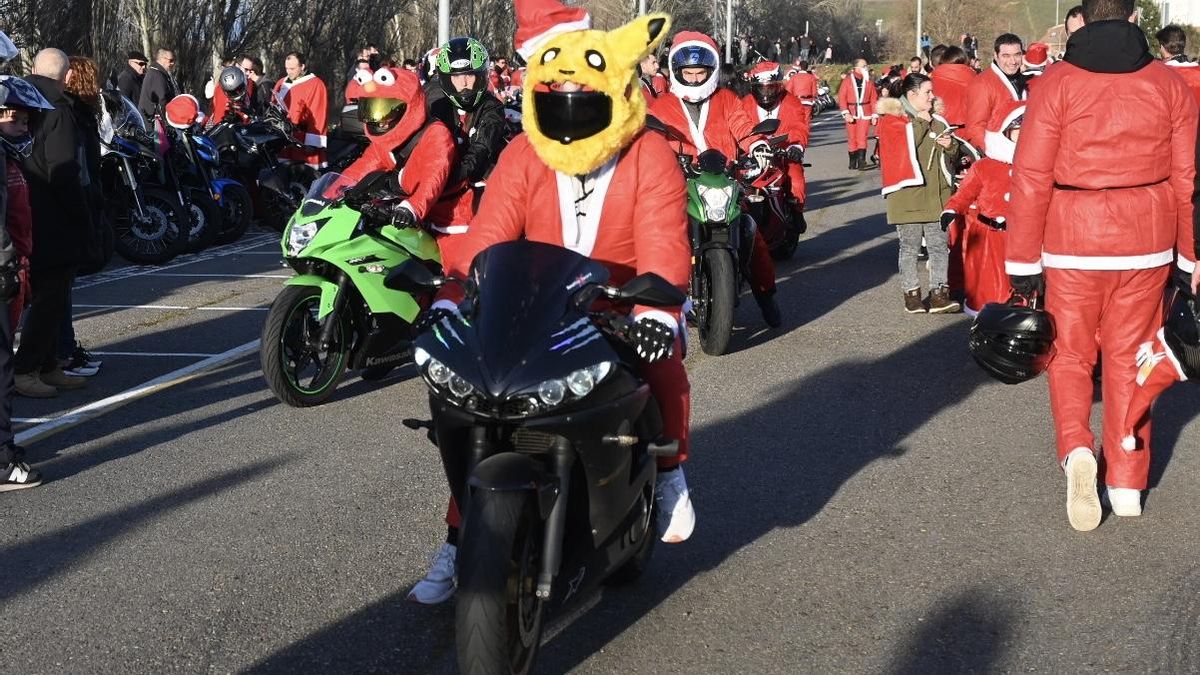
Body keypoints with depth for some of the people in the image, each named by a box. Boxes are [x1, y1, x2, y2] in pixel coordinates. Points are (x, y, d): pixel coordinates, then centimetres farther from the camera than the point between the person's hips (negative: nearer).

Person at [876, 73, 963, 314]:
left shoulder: (938, 121, 15)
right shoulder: (893, 121, -3)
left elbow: (953, 157, 21)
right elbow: (904, 148, -19)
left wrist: (951, 146, -2)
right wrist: (921, 121, -8)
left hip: (937, 193, 5)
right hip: (907, 194, -5)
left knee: (939, 245, 4)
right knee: (910, 247, 3)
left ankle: (939, 294, 8)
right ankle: (911, 294, 11)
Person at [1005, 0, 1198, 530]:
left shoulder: (1056, 83, -6)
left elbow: (1031, 179, -8)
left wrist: (1022, 259, -1)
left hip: (1074, 239, -2)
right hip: (1148, 244, 2)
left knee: (1070, 354, 12)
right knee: (1128, 357, 12)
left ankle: (1075, 448, -12)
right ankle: (1127, 484, 16)